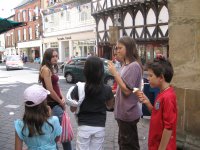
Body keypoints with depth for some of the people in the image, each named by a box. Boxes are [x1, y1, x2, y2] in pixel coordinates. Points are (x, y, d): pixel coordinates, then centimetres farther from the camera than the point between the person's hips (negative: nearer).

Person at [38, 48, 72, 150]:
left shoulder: (53, 68, 13)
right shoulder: (46, 69, -16)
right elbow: (50, 90, -20)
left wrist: (62, 98, 0)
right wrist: (61, 102, -9)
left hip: (56, 103, 9)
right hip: (52, 104, -9)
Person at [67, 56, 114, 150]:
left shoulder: (79, 88, -13)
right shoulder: (107, 89, -9)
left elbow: (73, 109, -4)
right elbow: (109, 106, 7)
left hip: (84, 127, -1)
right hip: (100, 127, 1)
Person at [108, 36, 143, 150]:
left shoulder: (134, 66, -19)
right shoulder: (125, 65, 10)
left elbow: (127, 91, -22)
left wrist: (115, 73, -20)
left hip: (128, 113, -9)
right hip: (124, 112, 9)